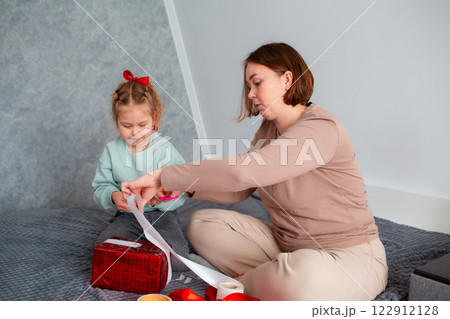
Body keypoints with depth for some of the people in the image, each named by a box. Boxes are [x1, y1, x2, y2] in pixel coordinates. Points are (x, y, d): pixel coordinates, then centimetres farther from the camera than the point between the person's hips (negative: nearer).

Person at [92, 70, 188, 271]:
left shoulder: (165, 149, -6)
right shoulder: (111, 150, 2)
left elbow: (179, 194, -9)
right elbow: (100, 187, 4)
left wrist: (159, 199, -30)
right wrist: (113, 196, -19)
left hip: (161, 215, -2)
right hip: (126, 216, 2)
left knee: (177, 259, -23)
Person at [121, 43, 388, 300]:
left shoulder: (322, 128, -23)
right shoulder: (268, 129, 8)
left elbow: (242, 171, -34)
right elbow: (239, 191, 8)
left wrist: (163, 175, -29)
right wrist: (184, 185, -7)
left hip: (350, 255, -7)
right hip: (284, 244, 8)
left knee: (305, 276, -42)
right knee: (201, 223, 1)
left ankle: (239, 283, -8)